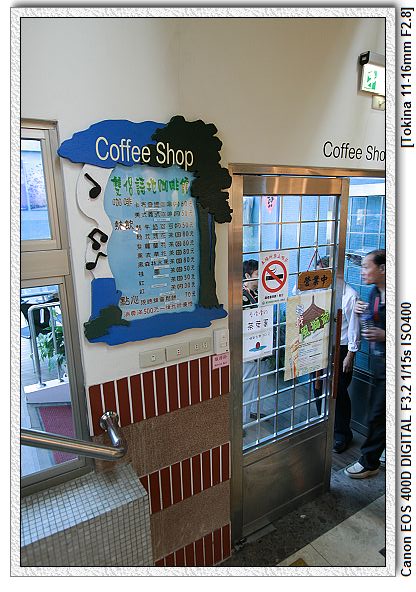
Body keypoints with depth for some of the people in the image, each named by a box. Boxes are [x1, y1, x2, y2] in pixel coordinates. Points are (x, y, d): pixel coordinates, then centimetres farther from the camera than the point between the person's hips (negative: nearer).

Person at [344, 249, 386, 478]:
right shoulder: (374, 292, 6)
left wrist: (384, 335, -25)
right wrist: (362, 314, -5)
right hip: (377, 358, 8)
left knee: (377, 414, 3)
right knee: (377, 410, 19)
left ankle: (369, 461, 20)